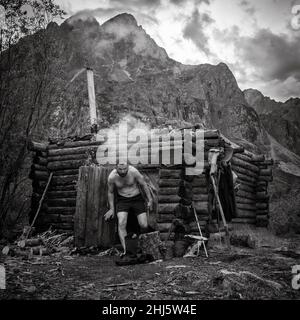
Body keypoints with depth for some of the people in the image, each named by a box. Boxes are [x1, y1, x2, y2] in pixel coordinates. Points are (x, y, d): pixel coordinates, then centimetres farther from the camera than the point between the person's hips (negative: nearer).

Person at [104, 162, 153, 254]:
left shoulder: (133, 171, -20)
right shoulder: (112, 177, -15)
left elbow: (144, 185, -5)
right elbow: (110, 192, 3)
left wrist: (150, 200, -2)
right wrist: (111, 209, 6)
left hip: (137, 198, 0)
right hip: (122, 200, 0)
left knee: (144, 225, -7)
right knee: (121, 223, -22)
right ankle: (125, 249, -22)